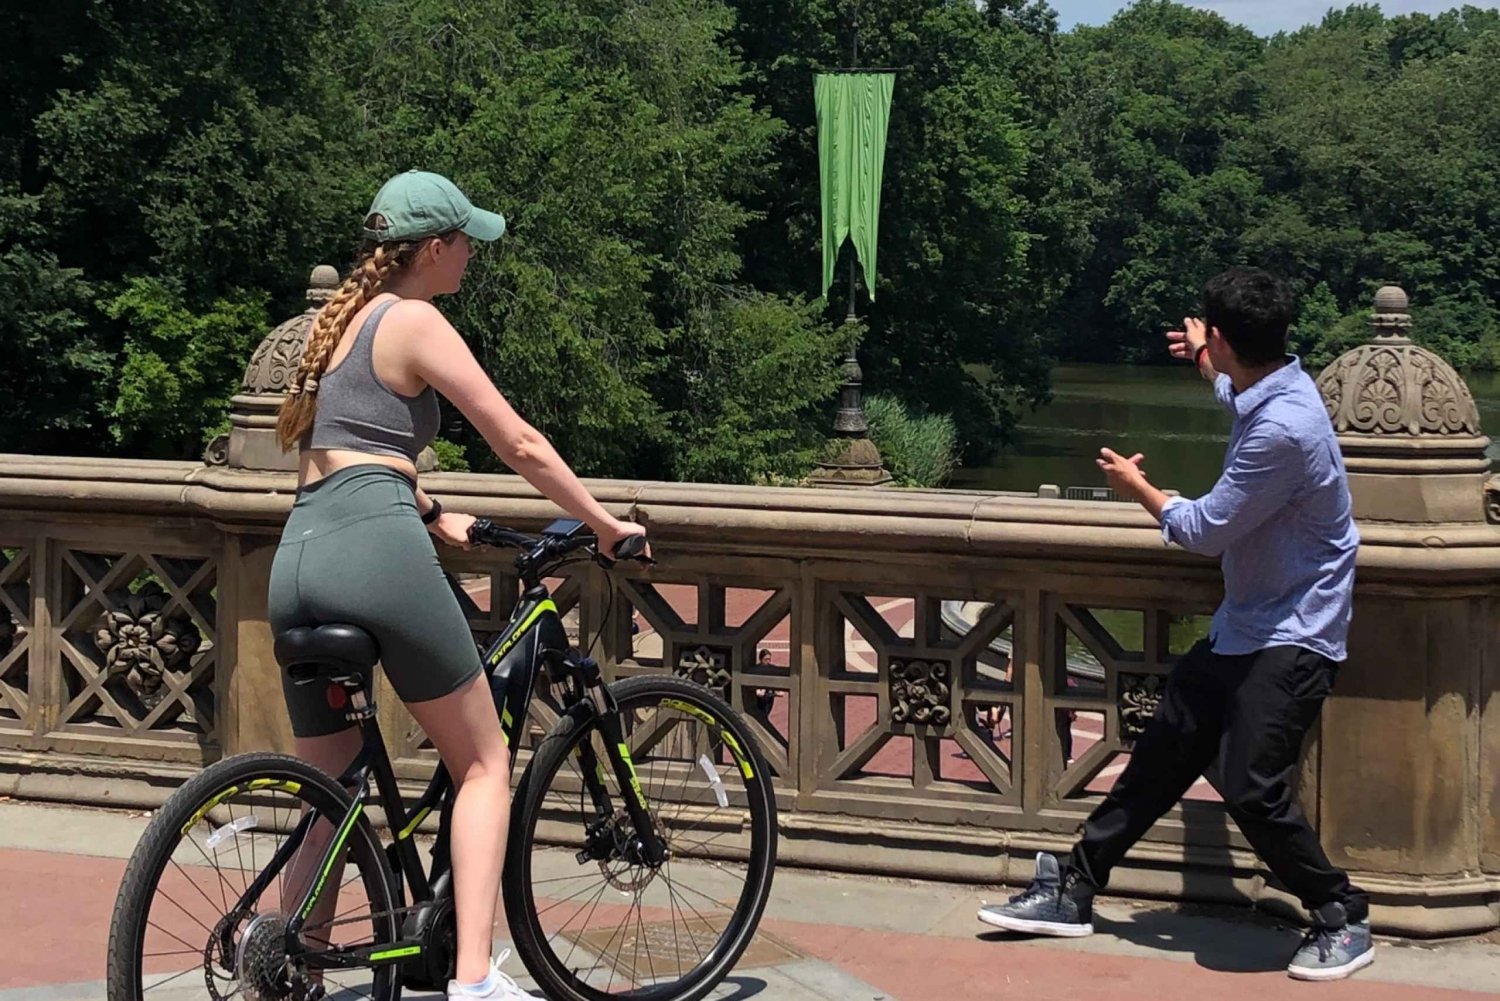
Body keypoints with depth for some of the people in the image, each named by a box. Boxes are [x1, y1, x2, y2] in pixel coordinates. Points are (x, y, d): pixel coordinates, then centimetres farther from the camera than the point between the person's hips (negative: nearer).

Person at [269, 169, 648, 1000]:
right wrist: (603, 524, 9)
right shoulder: (414, 322, -1)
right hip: (376, 550, -8)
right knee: (483, 762, 4)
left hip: (296, 560, 8)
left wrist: (431, 516, 42)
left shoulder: (339, 319, 23)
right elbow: (518, 444, -1)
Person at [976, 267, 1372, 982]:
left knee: (1253, 789, -16)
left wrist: (1138, 489, 0)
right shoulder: (1269, 390, 3)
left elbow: (1205, 531, -17)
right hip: (1245, 626, 10)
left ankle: (1342, 921, 4)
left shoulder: (1282, 429, -27)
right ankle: (1073, 890, 19)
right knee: (1163, 751, 11)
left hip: (1292, 637, -10)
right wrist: (1210, 368, 49)